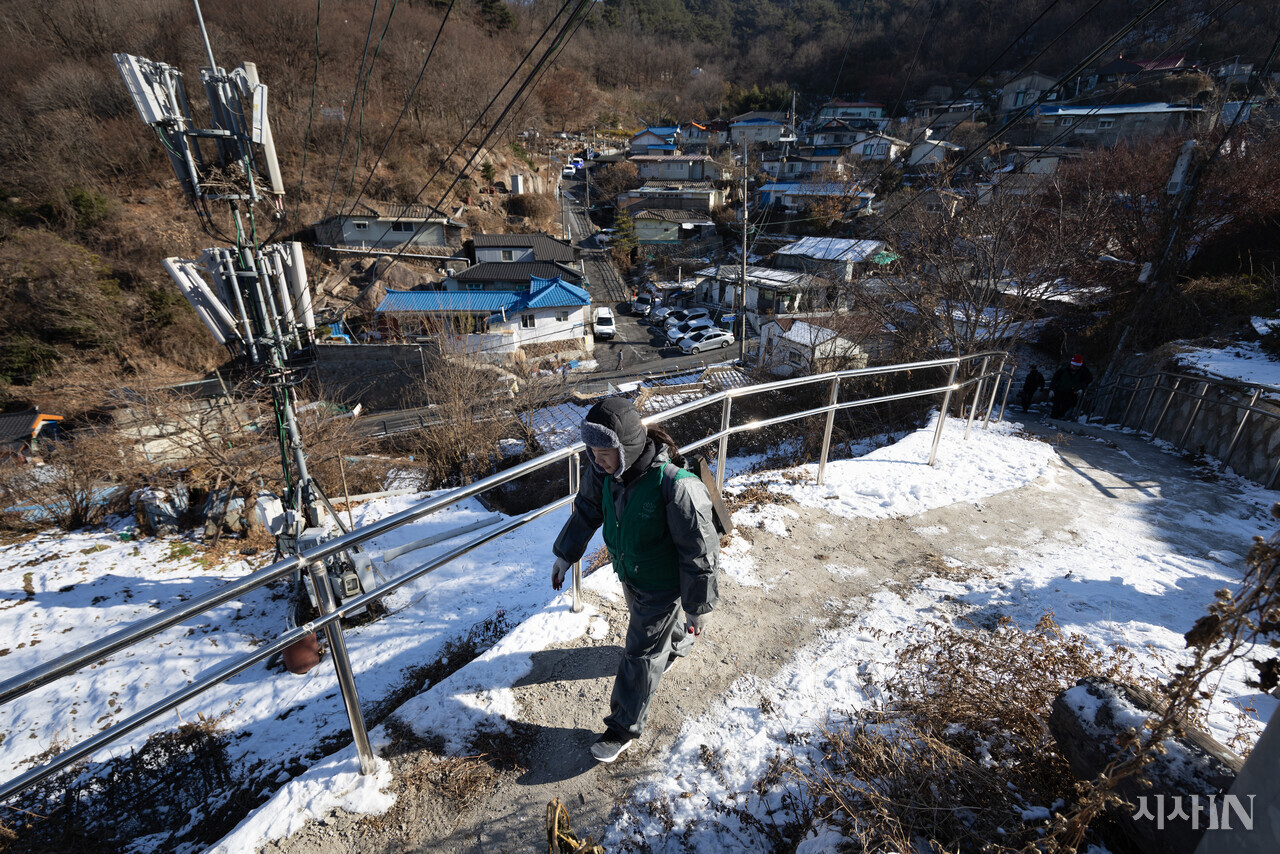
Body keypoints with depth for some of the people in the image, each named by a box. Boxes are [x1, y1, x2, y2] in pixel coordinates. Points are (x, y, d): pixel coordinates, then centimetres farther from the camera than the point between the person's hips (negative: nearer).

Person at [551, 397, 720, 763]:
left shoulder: (675, 486, -39)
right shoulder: (603, 470, -19)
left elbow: (699, 550, -27)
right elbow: (586, 510, 2)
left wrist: (698, 607, -17)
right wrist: (565, 554, 10)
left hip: (662, 584, -7)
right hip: (628, 574, 7)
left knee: (641, 654, 9)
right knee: (645, 624, 33)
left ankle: (624, 728, 33)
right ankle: (678, 644, 67)